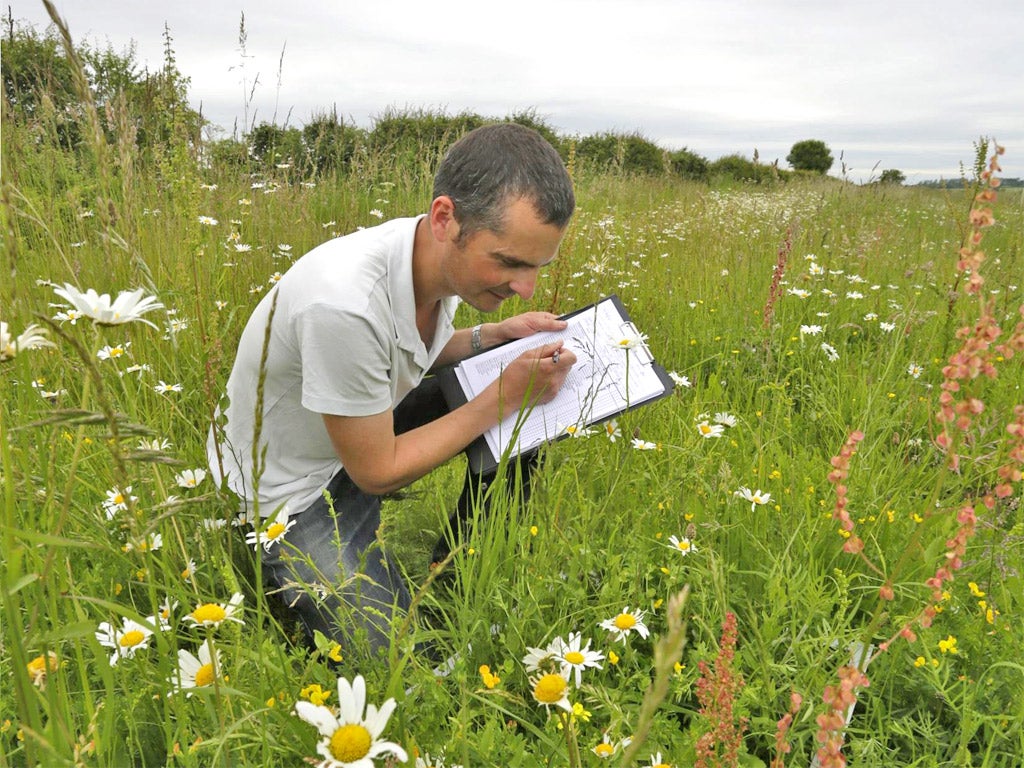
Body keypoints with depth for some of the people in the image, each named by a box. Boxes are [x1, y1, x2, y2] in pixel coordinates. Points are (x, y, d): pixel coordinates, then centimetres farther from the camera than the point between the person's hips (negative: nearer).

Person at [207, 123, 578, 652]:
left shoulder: (450, 257, -14)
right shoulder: (343, 302, -39)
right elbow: (378, 472, -26)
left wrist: (495, 335, -10)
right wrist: (503, 397, -23)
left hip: (367, 425, 7)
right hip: (288, 493, -7)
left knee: (530, 410, -4)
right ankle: (281, 572, 13)